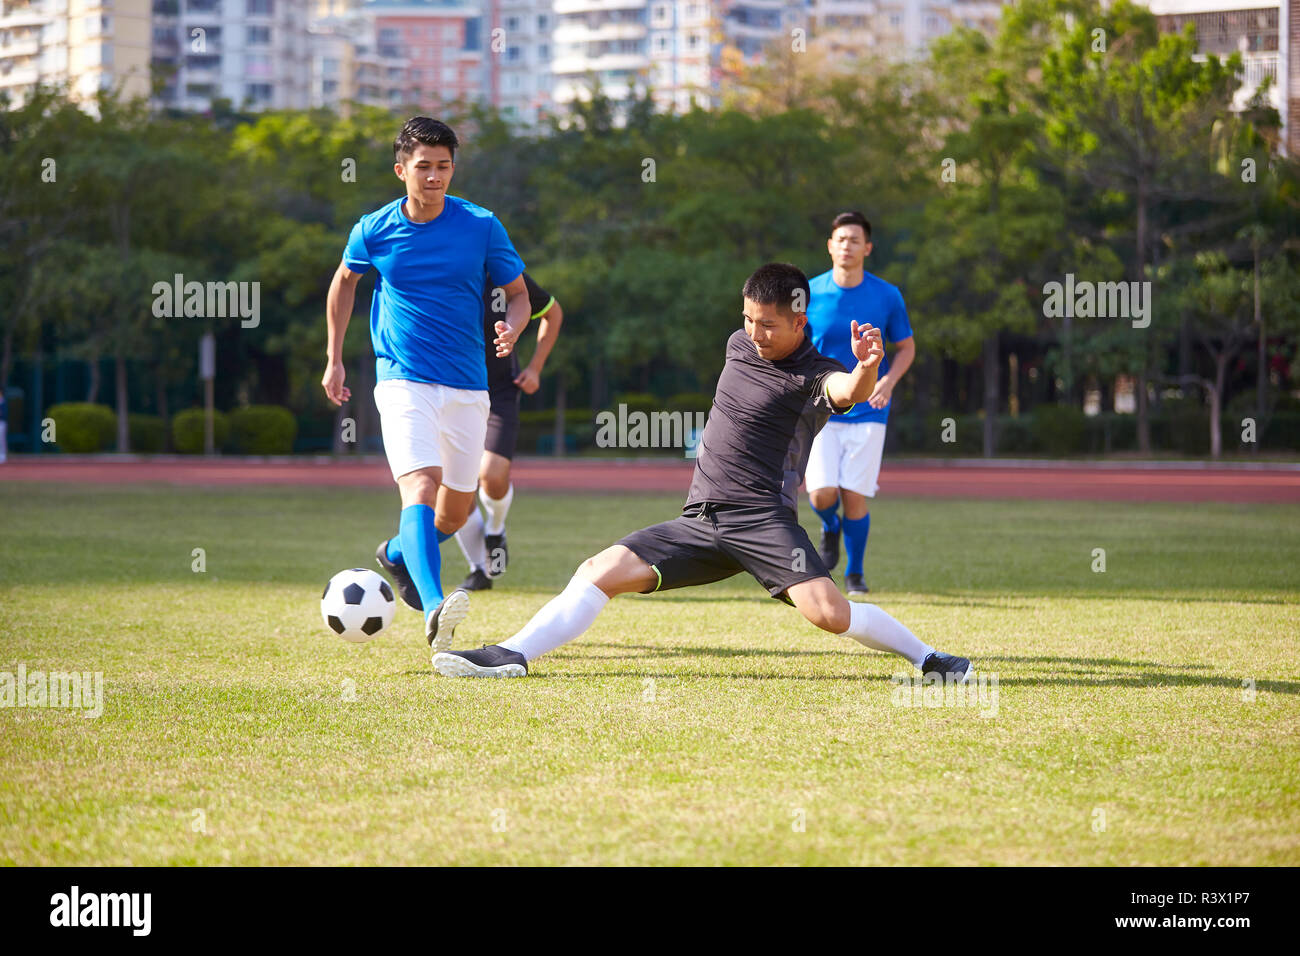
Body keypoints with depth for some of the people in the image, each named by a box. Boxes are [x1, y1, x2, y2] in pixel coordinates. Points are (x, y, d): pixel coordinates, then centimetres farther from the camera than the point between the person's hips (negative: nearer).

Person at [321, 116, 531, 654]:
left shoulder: (481, 227, -3)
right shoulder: (373, 231, -1)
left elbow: (518, 293, 7)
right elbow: (345, 282, 19)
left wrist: (512, 328, -16)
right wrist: (334, 361, 18)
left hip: (467, 387, 3)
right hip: (403, 382, -3)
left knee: (456, 512, 12)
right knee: (421, 485, -25)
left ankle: (398, 554, 45)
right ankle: (434, 610, -41)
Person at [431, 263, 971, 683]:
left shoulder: (813, 375, -10)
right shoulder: (740, 345, 12)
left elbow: (848, 392, -34)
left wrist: (867, 368, -55)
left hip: (763, 520, -6)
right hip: (700, 520, 6)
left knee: (830, 613, -24)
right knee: (601, 571, -5)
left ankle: (925, 658, -3)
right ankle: (512, 656, -8)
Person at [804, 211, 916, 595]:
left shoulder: (887, 296, -3)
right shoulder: (809, 294, -3)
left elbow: (906, 347, 7)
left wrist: (888, 380, -11)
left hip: (867, 411, 0)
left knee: (855, 497, -5)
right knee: (821, 494, -13)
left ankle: (855, 573, 16)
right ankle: (830, 528, 24)